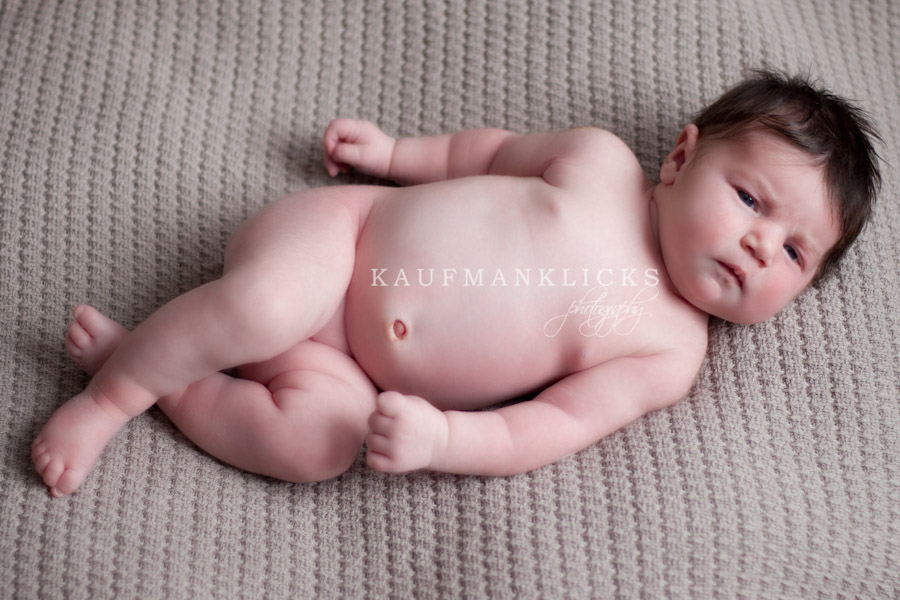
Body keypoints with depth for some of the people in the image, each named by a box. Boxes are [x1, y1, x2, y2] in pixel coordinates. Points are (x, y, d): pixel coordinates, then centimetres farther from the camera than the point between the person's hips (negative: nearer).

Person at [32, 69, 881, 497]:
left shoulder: (668, 354, -4)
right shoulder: (602, 160, -4)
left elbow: (547, 431, -10)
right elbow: (491, 150, 15)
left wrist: (439, 439, -25)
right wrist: (392, 150, 12)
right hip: (331, 236, -1)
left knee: (322, 440, -27)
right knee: (263, 308, -32)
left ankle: (137, 361, -6)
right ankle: (109, 393, -7)